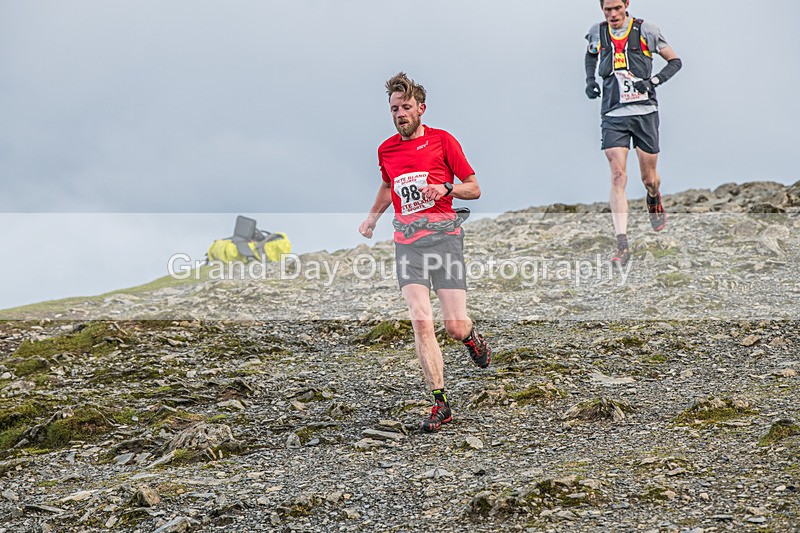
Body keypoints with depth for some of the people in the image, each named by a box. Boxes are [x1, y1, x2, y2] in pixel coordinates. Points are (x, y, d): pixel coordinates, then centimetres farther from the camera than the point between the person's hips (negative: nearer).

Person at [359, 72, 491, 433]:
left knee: (455, 328, -6)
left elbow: (474, 189, 3)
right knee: (421, 322, -13)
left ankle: (471, 336, 33)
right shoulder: (386, 150, 12)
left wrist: (446, 187, -14)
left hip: (444, 236, -2)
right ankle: (440, 402, -8)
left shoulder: (442, 141, 0)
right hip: (407, 241, 3)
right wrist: (372, 216, 23)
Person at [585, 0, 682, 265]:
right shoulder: (597, 33, 4)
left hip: (645, 113, -1)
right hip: (613, 116, 1)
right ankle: (622, 245, -17)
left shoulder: (645, 30, -4)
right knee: (618, 176, -14)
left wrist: (655, 80, -13)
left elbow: (675, 61, 5)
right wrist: (589, 80, 11)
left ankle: (654, 201, 48)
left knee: (649, 178, 8)